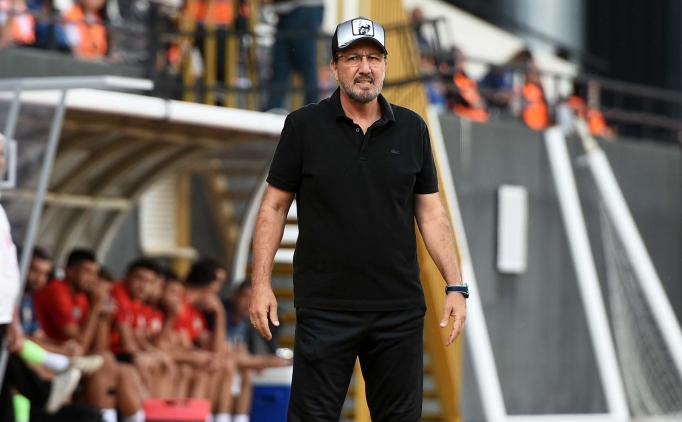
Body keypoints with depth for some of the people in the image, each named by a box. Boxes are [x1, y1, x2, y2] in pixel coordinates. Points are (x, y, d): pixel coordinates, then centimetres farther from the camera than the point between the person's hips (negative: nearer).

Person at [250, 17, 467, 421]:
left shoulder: (412, 129, 5)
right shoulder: (304, 126, -1)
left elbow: (430, 211, 8)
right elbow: (275, 206, 2)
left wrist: (456, 286, 1)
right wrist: (262, 284, -6)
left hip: (400, 310, 2)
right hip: (325, 309, -2)